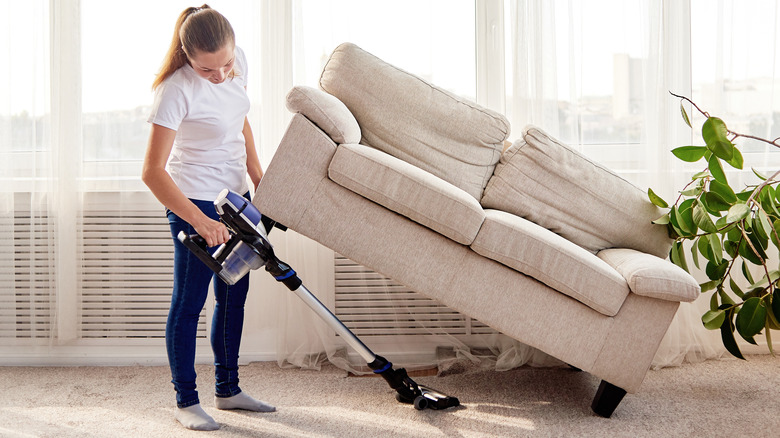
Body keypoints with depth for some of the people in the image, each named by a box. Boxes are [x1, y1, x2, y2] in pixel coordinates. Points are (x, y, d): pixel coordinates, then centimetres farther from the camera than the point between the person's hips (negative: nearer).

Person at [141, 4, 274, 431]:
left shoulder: (238, 62, -4)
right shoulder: (177, 89, -26)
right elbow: (153, 172, -29)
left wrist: (258, 177, 10)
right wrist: (199, 221, -34)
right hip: (194, 201, -8)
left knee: (234, 296, 15)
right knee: (189, 303, -1)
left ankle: (228, 389, 28)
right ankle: (186, 401, 13)